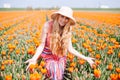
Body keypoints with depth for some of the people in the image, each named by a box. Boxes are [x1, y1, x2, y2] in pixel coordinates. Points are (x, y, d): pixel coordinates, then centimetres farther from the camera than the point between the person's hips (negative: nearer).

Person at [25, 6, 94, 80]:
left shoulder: (68, 29, -11)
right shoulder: (48, 25, -20)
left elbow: (70, 49, -9)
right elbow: (42, 45, -17)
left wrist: (85, 58, -14)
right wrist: (34, 58, -32)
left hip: (60, 56, 3)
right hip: (49, 55, -3)